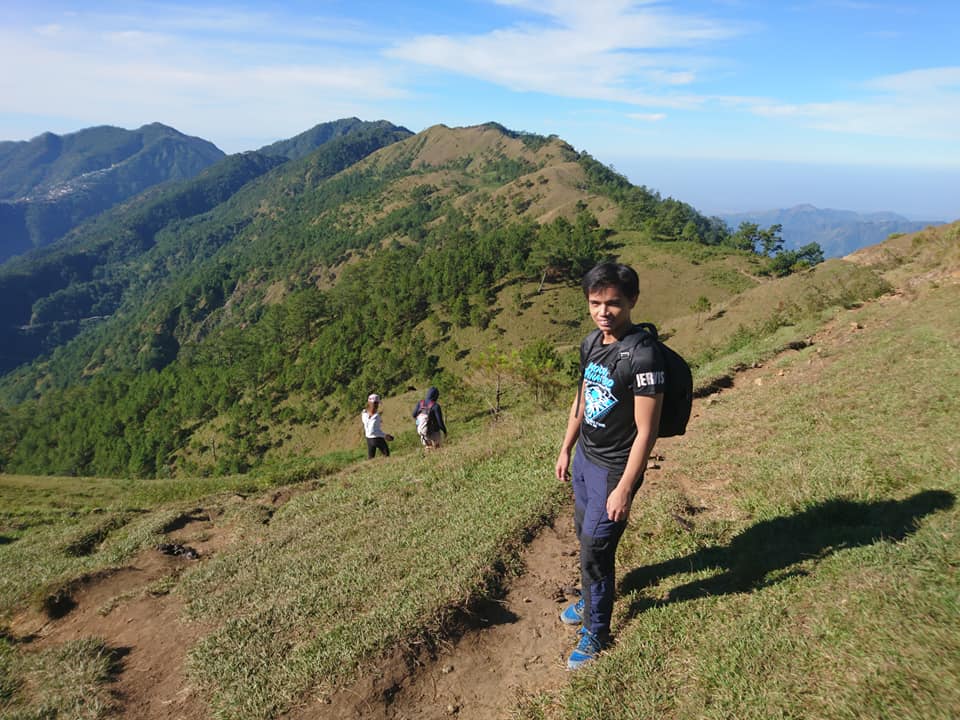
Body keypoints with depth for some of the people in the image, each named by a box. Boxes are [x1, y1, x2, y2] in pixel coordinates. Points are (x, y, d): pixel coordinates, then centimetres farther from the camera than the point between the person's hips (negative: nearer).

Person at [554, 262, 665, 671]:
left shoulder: (642, 355, -25)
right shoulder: (591, 343, 0)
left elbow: (646, 431, -23)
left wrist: (624, 489, -21)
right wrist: (565, 451, 16)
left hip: (613, 468, -8)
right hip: (584, 457, 8)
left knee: (595, 550, 2)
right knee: (585, 534, 23)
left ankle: (595, 632, 24)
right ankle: (591, 599, 48)